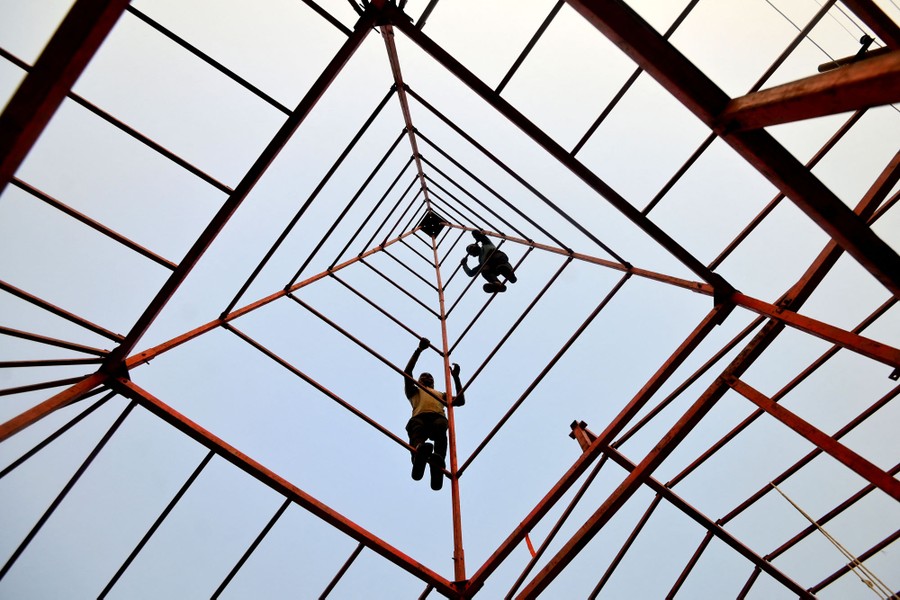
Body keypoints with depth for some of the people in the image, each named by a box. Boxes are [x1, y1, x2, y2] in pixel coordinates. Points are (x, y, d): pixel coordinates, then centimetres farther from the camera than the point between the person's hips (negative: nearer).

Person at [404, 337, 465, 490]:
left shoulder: (441, 394, 46)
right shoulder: (413, 391, 40)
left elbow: (460, 401, 30)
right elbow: (407, 371, 24)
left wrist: (456, 377, 30)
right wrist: (419, 349, 21)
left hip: (438, 417, 1)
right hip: (419, 417, -1)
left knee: (440, 427, -39)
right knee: (417, 431, -40)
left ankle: (437, 459, -67)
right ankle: (420, 450, -75)